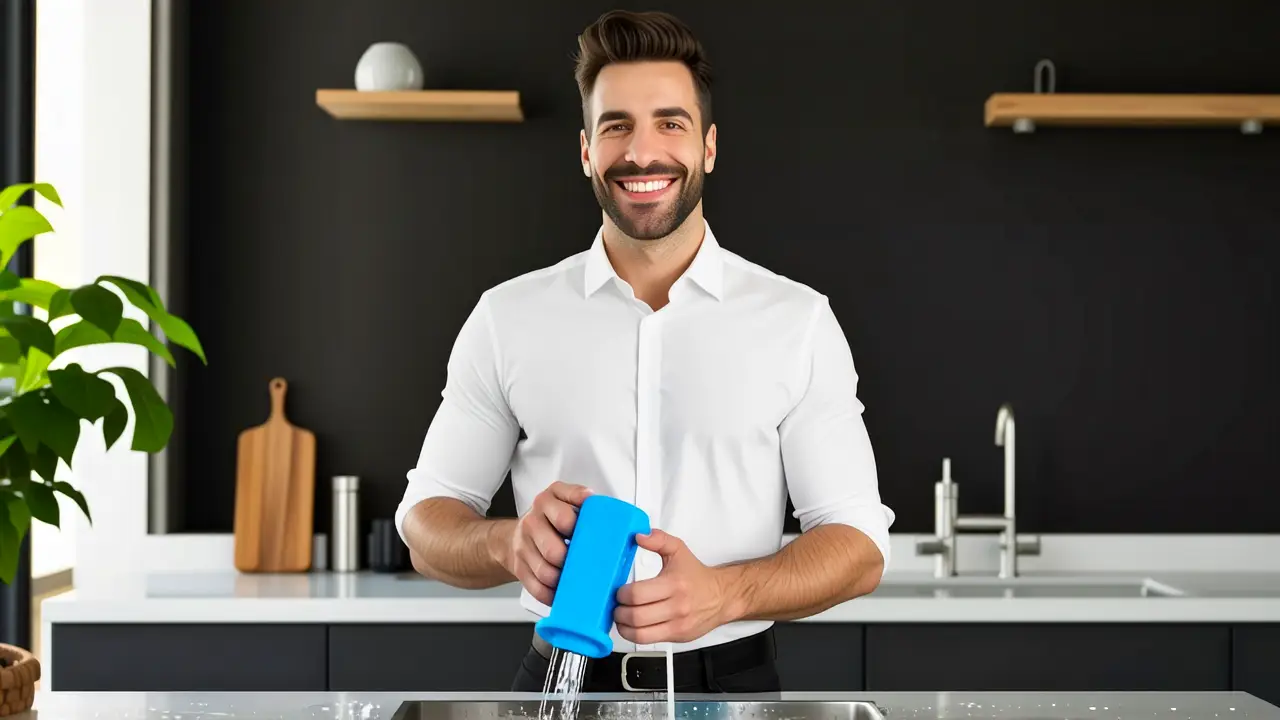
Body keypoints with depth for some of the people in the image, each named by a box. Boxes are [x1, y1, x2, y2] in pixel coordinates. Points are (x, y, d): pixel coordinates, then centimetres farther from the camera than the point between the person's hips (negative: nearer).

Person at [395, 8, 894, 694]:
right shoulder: (507, 318, -1)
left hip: (732, 683, 0)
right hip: (563, 683, 1)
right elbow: (427, 521, 3)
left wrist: (723, 593, -24)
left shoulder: (799, 321, -4)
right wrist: (511, 542, -20)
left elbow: (858, 545, -4)